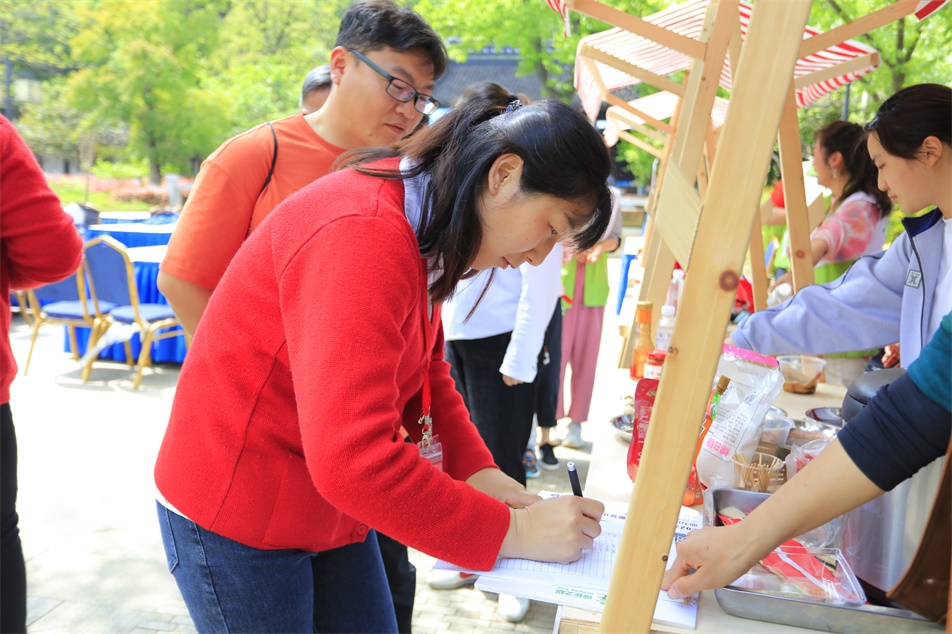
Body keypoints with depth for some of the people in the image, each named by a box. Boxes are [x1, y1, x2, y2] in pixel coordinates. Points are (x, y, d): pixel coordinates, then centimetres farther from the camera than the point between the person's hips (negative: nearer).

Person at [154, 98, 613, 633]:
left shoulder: (419, 231, 1)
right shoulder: (363, 236, -30)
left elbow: (426, 373, 9)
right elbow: (352, 460, -35)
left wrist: (477, 470, -5)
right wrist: (511, 532, -26)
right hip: (236, 521, -8)